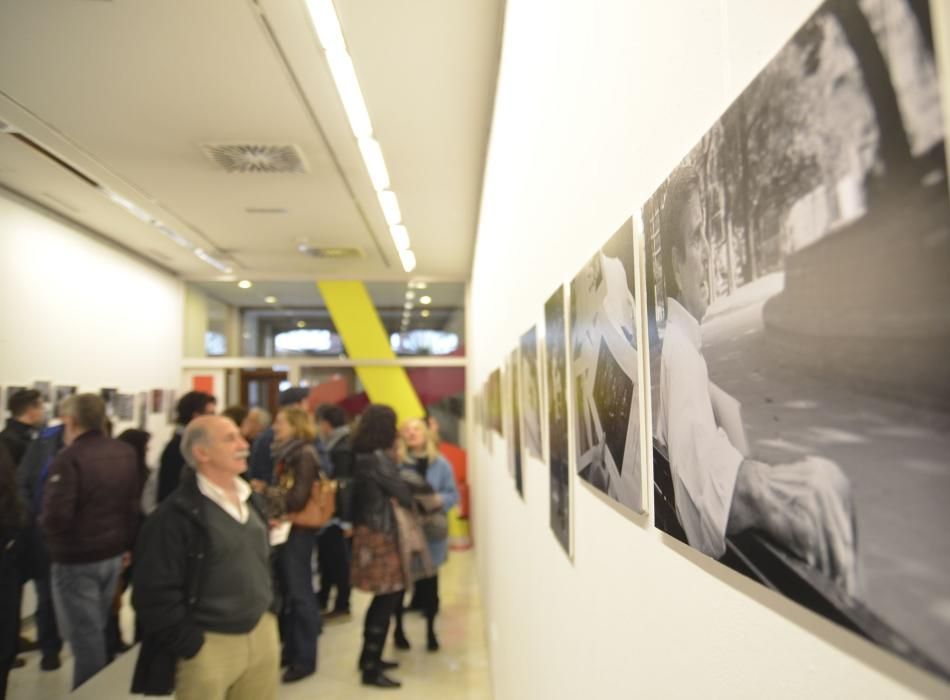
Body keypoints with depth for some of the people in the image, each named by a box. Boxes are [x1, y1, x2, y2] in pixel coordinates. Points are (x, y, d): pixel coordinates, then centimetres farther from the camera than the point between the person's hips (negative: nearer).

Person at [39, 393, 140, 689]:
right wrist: (126, 543, 17)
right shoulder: (124, 452, 3)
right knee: (96, 627, 22)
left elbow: (56, 517, -26)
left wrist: (45, 523, -3)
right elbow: (133, 504, 8)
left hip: (76, 559, -7)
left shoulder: (68, 458, -21)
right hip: (112, 553, 7)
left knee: (83, 633, 5)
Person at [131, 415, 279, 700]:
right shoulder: (175, 515, -16)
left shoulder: (250, 500, 8)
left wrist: (269, 609, 12)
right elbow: (155, 592, -16)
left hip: (261, 633, 7)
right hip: (208, 645, -6)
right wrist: (189, 644, -13)